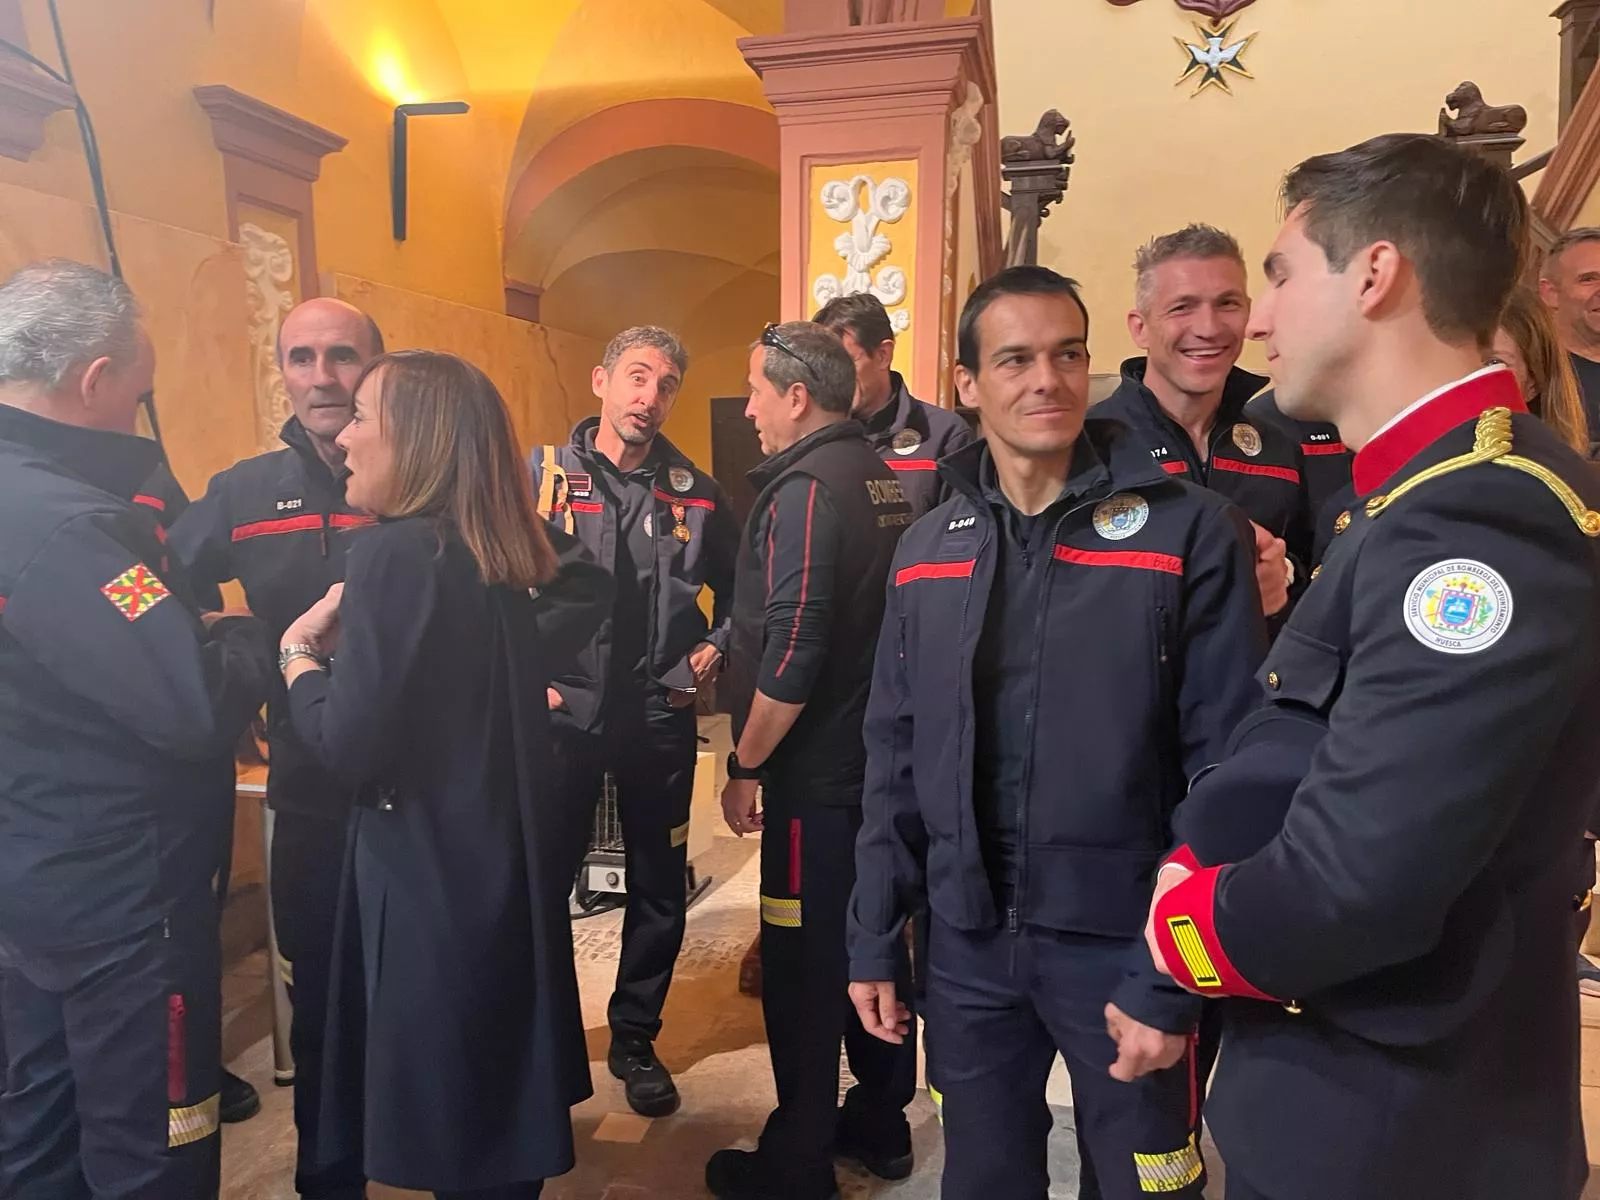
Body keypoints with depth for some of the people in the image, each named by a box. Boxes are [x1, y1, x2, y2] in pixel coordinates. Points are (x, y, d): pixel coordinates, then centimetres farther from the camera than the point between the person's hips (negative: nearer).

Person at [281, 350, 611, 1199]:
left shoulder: (394, 554, -18)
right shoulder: (503, 557, 7)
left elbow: (350, 748, -20)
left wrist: (299, 652, -4)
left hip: (432, 880, -8)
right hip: (505, 866, 8)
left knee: (451, 1131, 10)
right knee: (501, 1101, 23)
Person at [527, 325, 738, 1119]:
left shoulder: (696, 494, 3)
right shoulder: (540, 475, -2)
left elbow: (739, 590, 13)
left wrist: (712, 651, -1)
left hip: (661, 718, 2)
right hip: (563, 712, -1)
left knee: (659, 888, 11)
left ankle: (635, 1039, 31)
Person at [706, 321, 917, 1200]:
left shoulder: (805, 487, -17)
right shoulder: (883, 478, 10)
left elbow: (791, 654, -24)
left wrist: (744, 765, -12)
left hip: (817, 773, -9)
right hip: (882, 759, 9)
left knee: (802, 964, 5)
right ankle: (880, 1123, 35)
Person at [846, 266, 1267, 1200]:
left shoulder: (1193, 532, -9)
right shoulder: (928, 549, 3)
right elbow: (895, 760, 6)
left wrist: (1173, 977, -12)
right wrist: (874, 939, 6)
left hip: (1123, 943, -3)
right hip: (967, 944, 4)